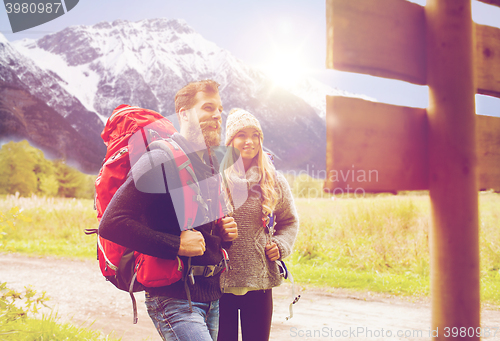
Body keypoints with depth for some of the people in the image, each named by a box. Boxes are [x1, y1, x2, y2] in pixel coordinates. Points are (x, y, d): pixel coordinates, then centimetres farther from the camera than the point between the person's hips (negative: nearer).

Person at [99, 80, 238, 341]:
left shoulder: (211, 165, 16)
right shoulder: (160, 160, -12)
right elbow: (110, 224, -20)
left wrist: (224, 233, 6)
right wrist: (176, 244, -22)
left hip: (211, 296, 8)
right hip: (174, 297, -8)